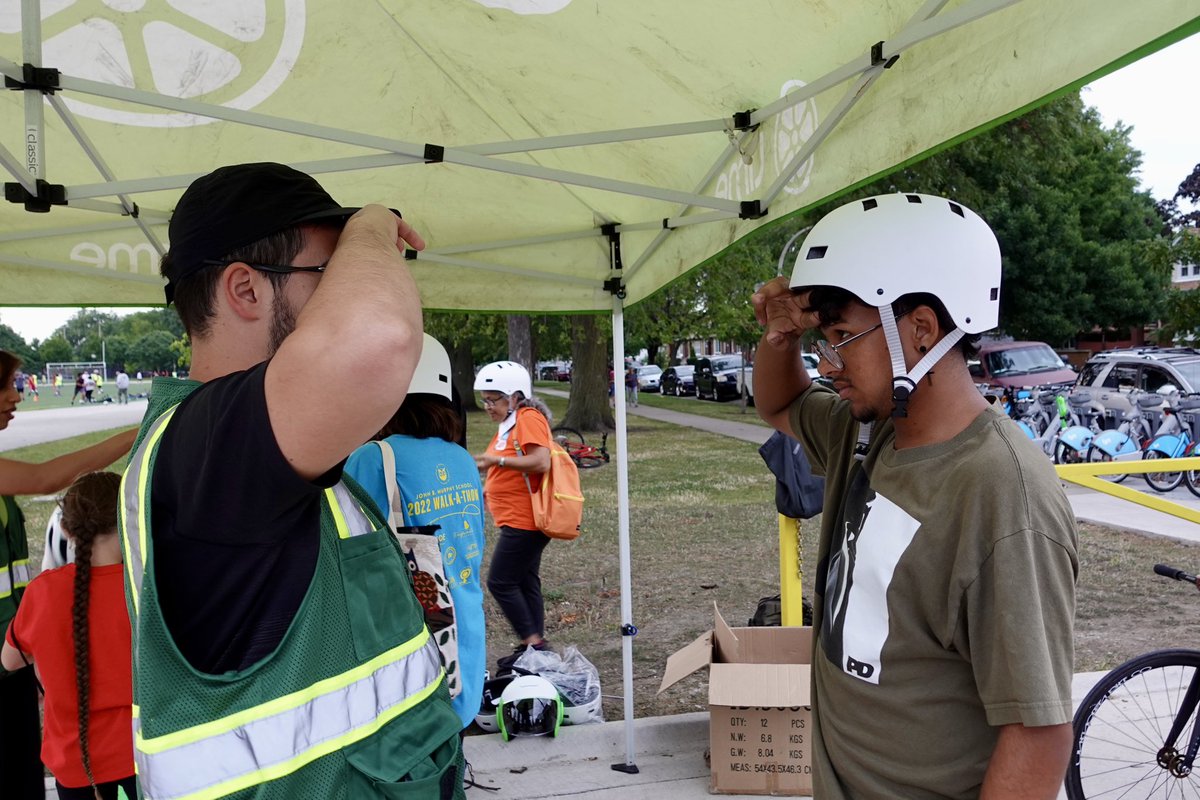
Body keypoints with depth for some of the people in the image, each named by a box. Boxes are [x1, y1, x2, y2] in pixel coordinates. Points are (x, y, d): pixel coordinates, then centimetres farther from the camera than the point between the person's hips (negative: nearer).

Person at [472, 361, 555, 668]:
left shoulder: (529, 418, -14)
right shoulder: (509, 423, 16)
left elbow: (541, 462, -27)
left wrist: (497, 459, -23)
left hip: (524, 521, -10)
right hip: (520, 520, 10)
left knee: (500, 582, -6)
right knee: (525, 582, 13)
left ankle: (533, 642, 2)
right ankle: (535, 646, 20)